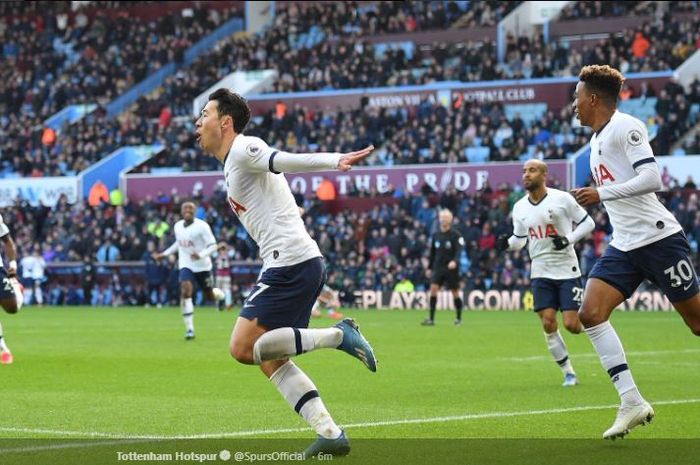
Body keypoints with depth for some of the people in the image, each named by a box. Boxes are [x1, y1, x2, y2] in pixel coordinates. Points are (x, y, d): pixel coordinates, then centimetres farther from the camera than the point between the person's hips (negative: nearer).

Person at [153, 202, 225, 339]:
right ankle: (189, 329, -21)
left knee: (210, 296, 9)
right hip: (186, 266, 3)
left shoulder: (202, 226, -14)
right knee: (186, 291, -21)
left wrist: (201, 255, -32)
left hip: (202, 266, -3)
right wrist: (164, 254, 19)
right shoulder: (177, 226, 3)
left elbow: (213, 245, -15)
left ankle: (218, 293, 51)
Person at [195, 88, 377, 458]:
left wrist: (336, 161, -38)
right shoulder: (234, 164, 25)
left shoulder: (243, 149, -6)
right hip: (306, 265, 10)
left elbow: (286, 160, -23)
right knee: (271, 361, 9)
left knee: (243, 349, -12)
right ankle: (330, 434, 1)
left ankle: (338, 335, -12)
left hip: (290, 262, -10)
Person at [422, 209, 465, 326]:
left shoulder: (455, 235, -5)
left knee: (455, 292, 3)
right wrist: (430, 268, 17)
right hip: (438, 267, 3)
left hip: (451, 269, -3)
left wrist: (455, 261, -34)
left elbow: (459, 250, -16)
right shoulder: (436, 235, 9)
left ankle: (459, 318, 20)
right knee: (433, 288, -13)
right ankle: (431, 318, -13)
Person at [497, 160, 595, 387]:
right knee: (548, 324, -6)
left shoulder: (562, 199, -9)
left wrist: (569, 239, -17)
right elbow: (520, 239, 16)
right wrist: (507, 244, -6)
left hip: (567, 270, -4)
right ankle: (568, 372, 8)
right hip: (541, 273, 4)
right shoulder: (519, 208, 5)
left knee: (571, 325, -10)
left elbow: (588, 223, -2)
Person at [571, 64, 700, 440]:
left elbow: (652, 179, -20)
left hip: (658, 237, -8)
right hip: (624, 246, 9)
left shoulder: (625, 127, -10)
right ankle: (632, 402, -12)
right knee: (590, 313, -10)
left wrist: (601, 194, -20)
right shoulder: (597, 139, 17)